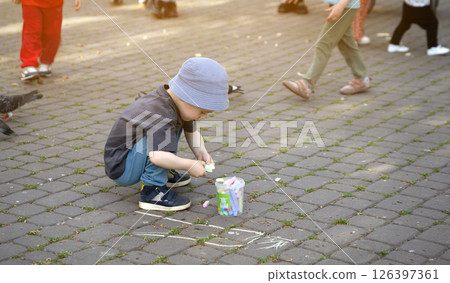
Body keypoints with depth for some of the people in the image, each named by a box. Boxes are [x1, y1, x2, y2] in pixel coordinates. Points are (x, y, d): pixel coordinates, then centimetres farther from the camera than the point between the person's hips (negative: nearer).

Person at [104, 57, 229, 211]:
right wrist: (190, 165, -30)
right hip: (121, 169, -10)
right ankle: (152, 191, -19)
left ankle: (164, 172, 14)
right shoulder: (161, 115, -31)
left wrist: (201, 152, -7)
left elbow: (192, 132, 12)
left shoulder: (176, 104, -2)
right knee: (160, 137, -30)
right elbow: (157, 156, -41)